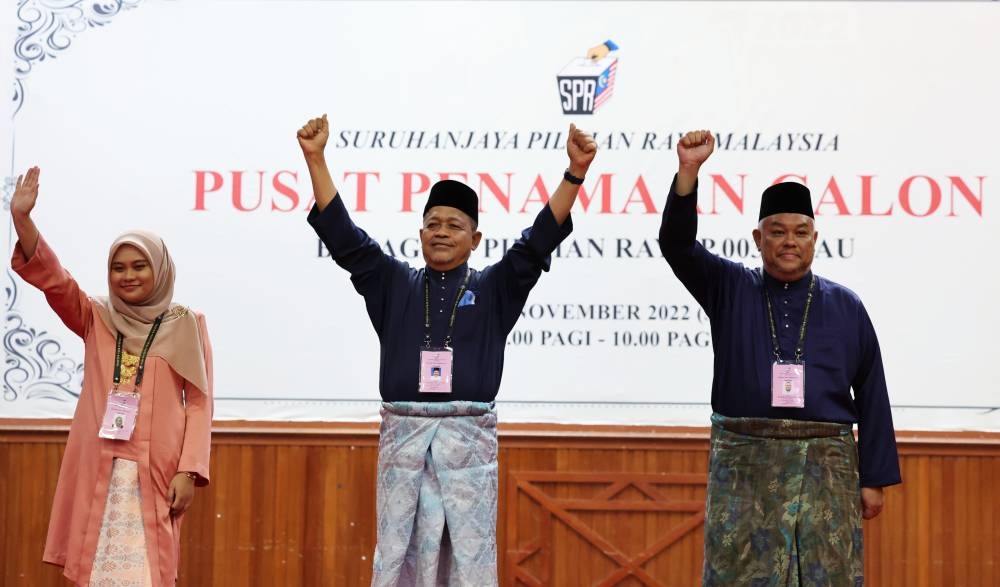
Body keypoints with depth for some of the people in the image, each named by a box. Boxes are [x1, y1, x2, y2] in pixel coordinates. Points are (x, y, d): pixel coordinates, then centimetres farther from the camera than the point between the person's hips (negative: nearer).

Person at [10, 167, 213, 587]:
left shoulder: (186, 325, 4)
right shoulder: (96, 319, 10)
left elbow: (199, 403, 2)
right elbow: (50, 278, -4)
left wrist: (189, 470, -8)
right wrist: (22, 218, -19)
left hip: (156, 470, -2)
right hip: (98, 467, 2)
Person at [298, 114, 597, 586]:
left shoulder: (494, 288, 9)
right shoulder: (394, 283, 12)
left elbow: (539, 240, -1)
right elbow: (343, 236, 5)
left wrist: (574, 174, -13)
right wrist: (316, 159, -4)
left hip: (468, 436, -1)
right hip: (403, 433, 1)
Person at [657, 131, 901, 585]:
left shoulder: (846, 307, 8)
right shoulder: (729, 290, 7)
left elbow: (872, 396, 8)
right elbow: (677, 244, -8)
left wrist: (874, 479, 5)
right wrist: (688, 171, -22)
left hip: (825, 469, 1)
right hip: (743, 465, 0)